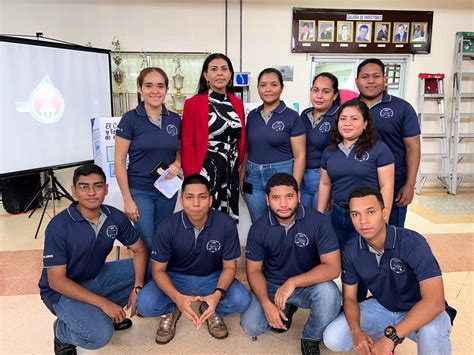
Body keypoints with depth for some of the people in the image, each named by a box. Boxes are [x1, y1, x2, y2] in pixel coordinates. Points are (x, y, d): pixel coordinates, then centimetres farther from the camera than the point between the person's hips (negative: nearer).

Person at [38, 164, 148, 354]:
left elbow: (140, 249, -2)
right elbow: (56, 280, -24)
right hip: (63, 291, -6)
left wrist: (137, 287, -20)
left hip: (97, 277, 6)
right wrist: (103, 302, -29)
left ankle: (103, 314, 9)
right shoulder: (59, 226, -26)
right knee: (100, 334, -29)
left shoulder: (115, 217, -12)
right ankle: (61, 331, 6)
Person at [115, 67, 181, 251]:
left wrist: (177, 163, -9)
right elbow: (119, 162, -8)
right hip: (140, 191, -4)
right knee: (148, 243, -1)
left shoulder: (175, 119, 2)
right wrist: (127, 199, -11)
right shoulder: (130, 119, -9)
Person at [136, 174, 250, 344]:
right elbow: (158, 269, -14)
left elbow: (229, 266, -12)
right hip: (176, 278, 0)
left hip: (212, 278, 1)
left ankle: (210, 310, 7)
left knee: (241, 300, -27)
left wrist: (218, 294, -33)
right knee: (144, 304, -26)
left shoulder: (226, 224, -22)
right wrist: (177, 298, -34)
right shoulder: (167, 227, -22)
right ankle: (172, 310, 9)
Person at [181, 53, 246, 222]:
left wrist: (241, 169, 11)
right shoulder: (194, 103, -7)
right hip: (206, 173, -5)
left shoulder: (237, 104, 9)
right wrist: (192, 180, -12)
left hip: (232, 174, 5)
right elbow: (187, 145, -8)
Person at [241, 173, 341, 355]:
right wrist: (266, 303, -20)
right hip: (271, 285, 2)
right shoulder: (259, 228, -11)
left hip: (308, 284, -2)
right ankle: (286, 309, 16)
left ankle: (311, 338, -1)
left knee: (328, 292, -34)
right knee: (250, 326, -18)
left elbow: (333, 267, -22)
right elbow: (254, 270, -4)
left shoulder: (318, 222, -19)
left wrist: (292, 282, -31)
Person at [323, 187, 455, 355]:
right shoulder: (350, 251, -13)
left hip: (421, 312, -4)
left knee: (432, 330, -40)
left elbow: (434, 302, -35)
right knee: (332, 338, -14)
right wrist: (356, 332, -24)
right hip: (382, 308, 4)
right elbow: (349, 297, -3)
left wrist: (390, 337, -40)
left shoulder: (413, 243, -28)